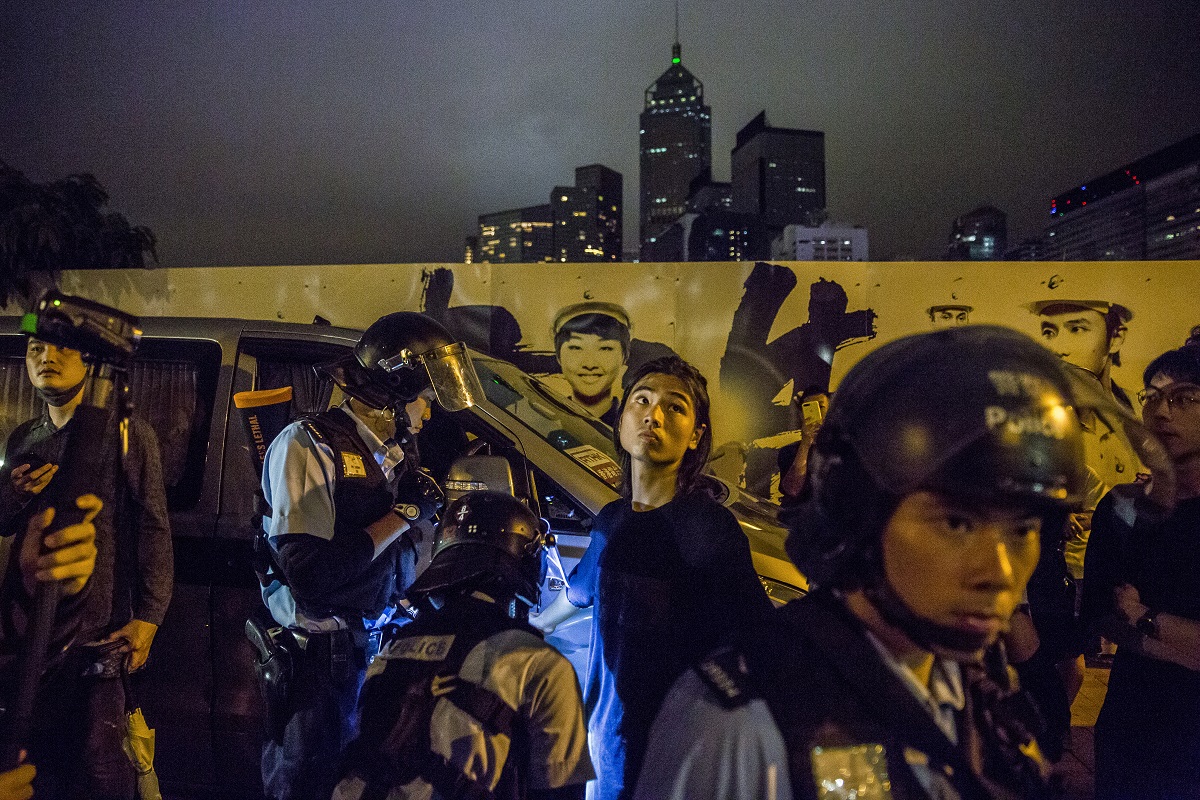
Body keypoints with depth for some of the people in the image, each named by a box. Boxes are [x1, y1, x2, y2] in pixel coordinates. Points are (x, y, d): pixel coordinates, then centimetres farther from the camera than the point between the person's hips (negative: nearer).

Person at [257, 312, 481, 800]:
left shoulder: (393, 457, 7)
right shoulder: (309, 444, -16)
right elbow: (308, 574, -25)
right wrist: (404, 513, -19)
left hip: (376, 650, 7)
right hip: (321, 661, -7)